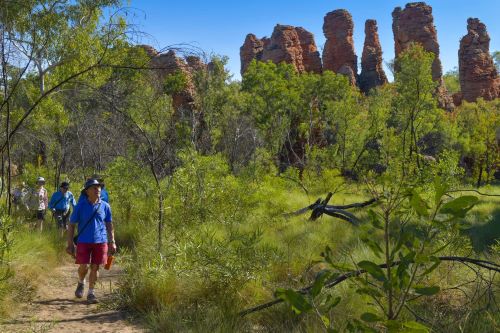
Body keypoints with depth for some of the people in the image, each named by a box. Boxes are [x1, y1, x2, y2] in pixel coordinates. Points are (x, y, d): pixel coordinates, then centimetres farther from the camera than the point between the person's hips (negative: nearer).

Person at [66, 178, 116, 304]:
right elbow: (71, 225, 2)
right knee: (84, 266, -5)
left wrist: (112, 243, 9)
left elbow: (109, 225, 12)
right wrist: (70, 244, -2)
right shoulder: (80, 206, -3)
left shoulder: (105, 206, 3)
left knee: (95, 268, 5)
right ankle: (81, 283, 28)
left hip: (100, 242, 2)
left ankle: (90, 293, 19)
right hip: (84, 242, -2)